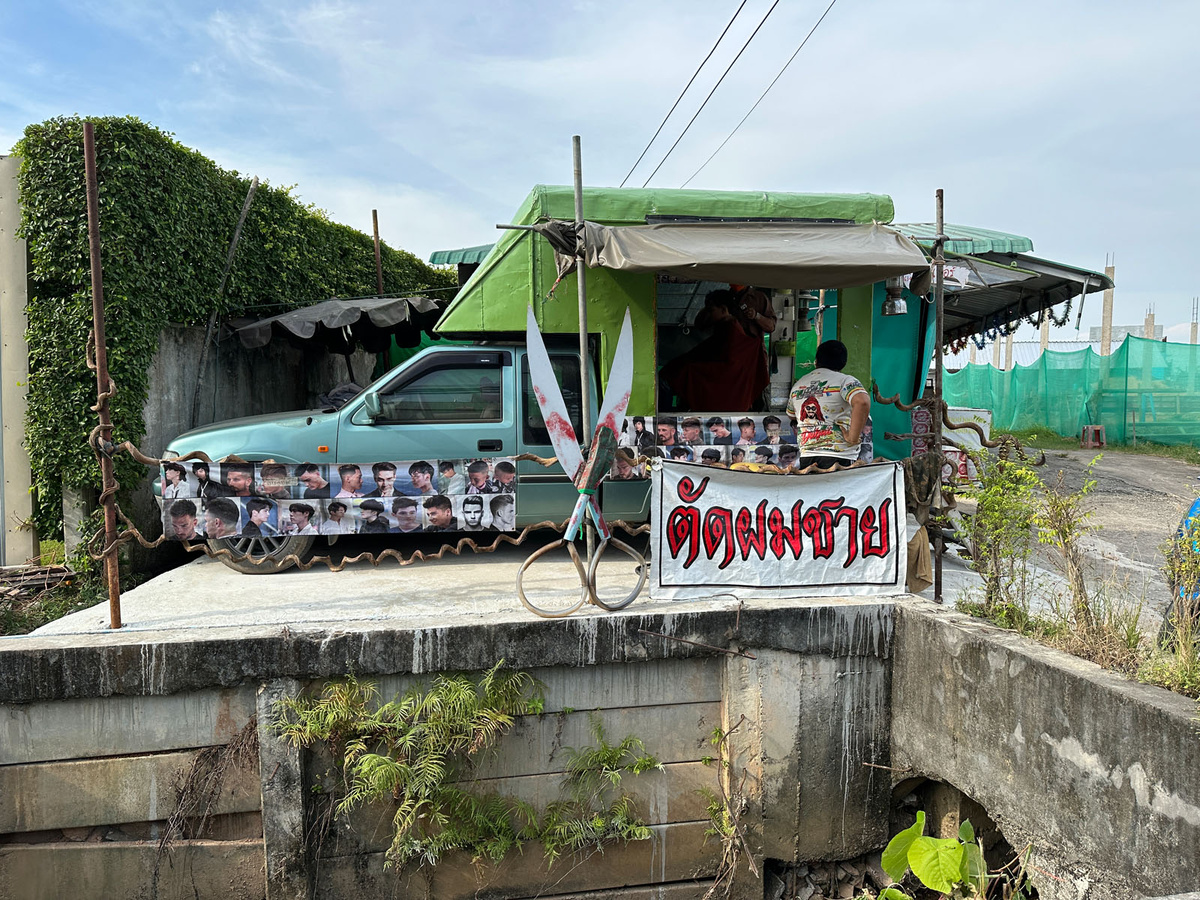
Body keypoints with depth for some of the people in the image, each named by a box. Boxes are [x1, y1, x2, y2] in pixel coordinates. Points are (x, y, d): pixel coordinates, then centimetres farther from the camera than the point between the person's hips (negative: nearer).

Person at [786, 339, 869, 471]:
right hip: (839, 458, -5)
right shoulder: (845, 381, -2)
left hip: (806, 457, 5)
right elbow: (862, 402, -21)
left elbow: (792, 419, 28)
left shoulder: (797, 385, 17)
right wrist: (853, 437, -15)